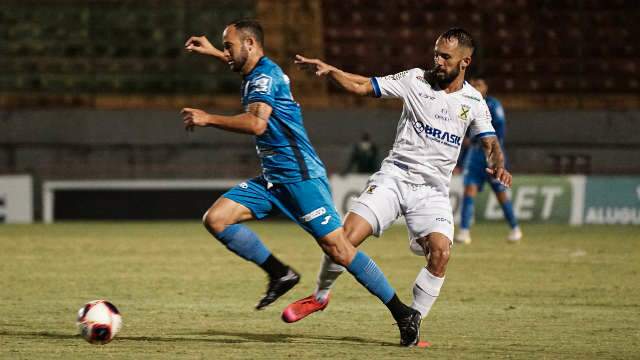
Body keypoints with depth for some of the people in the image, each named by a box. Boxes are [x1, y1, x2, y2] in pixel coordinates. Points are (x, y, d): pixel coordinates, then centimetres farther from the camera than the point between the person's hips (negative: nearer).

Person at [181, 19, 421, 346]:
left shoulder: (266, 75, -14)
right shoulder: (257, 72, 15)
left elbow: (257, 122, -31)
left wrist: (208, 119, -25)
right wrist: (213, 53, 43)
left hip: (300, 175, -9)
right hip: (272, 178, 9)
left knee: (337, 248, -12)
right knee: (215, 219, -5)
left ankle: (404, 315, -5)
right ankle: (280, 274, 2)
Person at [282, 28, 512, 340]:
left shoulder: (473, 102, 4)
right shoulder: (415, 80, 0)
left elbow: (490, 142, -1)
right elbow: (362, 86, 2)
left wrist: (498, 166, -24)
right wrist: (329, 70, -14)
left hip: (433, 190, 1)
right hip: (394, 176, -1)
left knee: (440, 253, -22)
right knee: (348, 235, -16)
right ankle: (320, 295, 11)